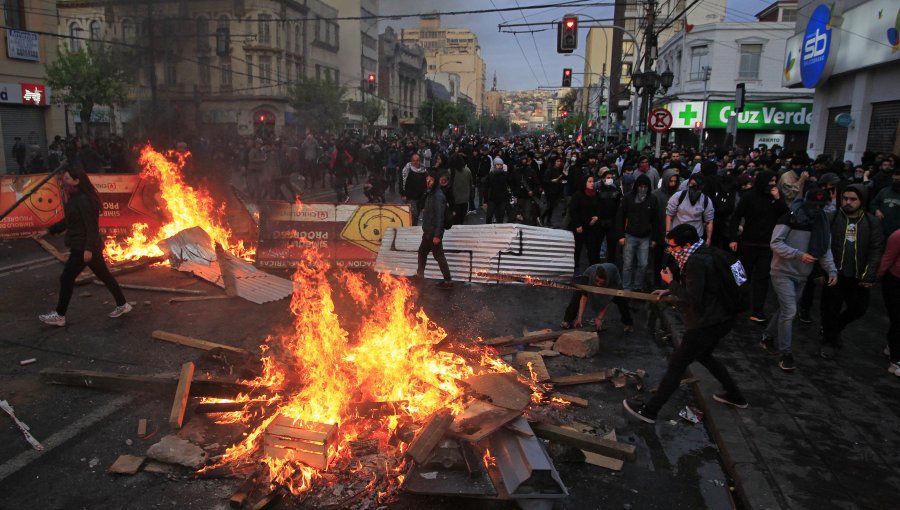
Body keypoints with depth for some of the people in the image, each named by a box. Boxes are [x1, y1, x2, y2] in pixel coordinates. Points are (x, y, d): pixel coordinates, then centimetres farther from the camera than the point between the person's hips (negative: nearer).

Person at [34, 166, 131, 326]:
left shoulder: (84, 200, -19)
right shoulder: (74, 199, 13)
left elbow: (91, 226, -23)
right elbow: (67, 221, 23)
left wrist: (88, 249, -26)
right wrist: (48, 231, 19)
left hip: (83, 248, -10)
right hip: (81, 247, 10)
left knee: (66, 278, -1)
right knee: (104, 276, 14)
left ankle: (59, 316, 10)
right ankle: (122, 305, 21)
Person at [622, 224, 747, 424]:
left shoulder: (696, 261, -23)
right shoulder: (702, 254, 8)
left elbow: (692, 298, -25)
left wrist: (671, 282, -14)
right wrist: (670, 290, 9)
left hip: (707, 323, -10)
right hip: (720, 319, 10)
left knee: (676, 365, -4)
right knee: (703, 355, 32)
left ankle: (649, 410, 3)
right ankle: (735, 396, 42)